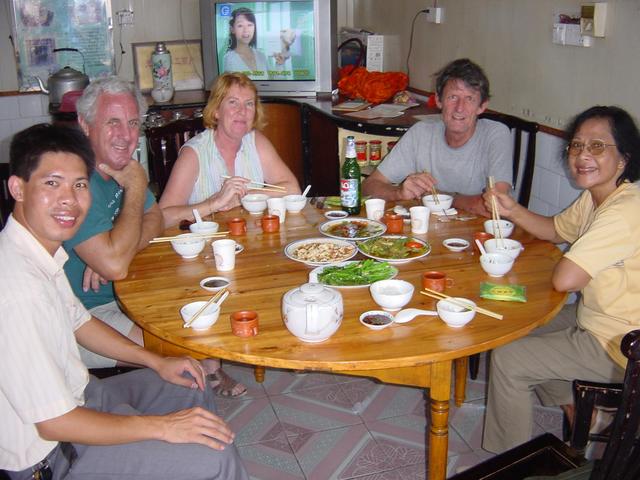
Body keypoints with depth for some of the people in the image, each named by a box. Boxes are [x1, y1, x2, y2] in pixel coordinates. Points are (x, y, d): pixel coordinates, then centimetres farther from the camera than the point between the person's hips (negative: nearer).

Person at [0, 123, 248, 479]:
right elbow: (54, 423, -28)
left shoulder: (43, 250, -2)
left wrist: (156, 361, 9)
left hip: (77, 394, 10)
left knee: (194, 390, 20)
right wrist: (161, 426, -20)